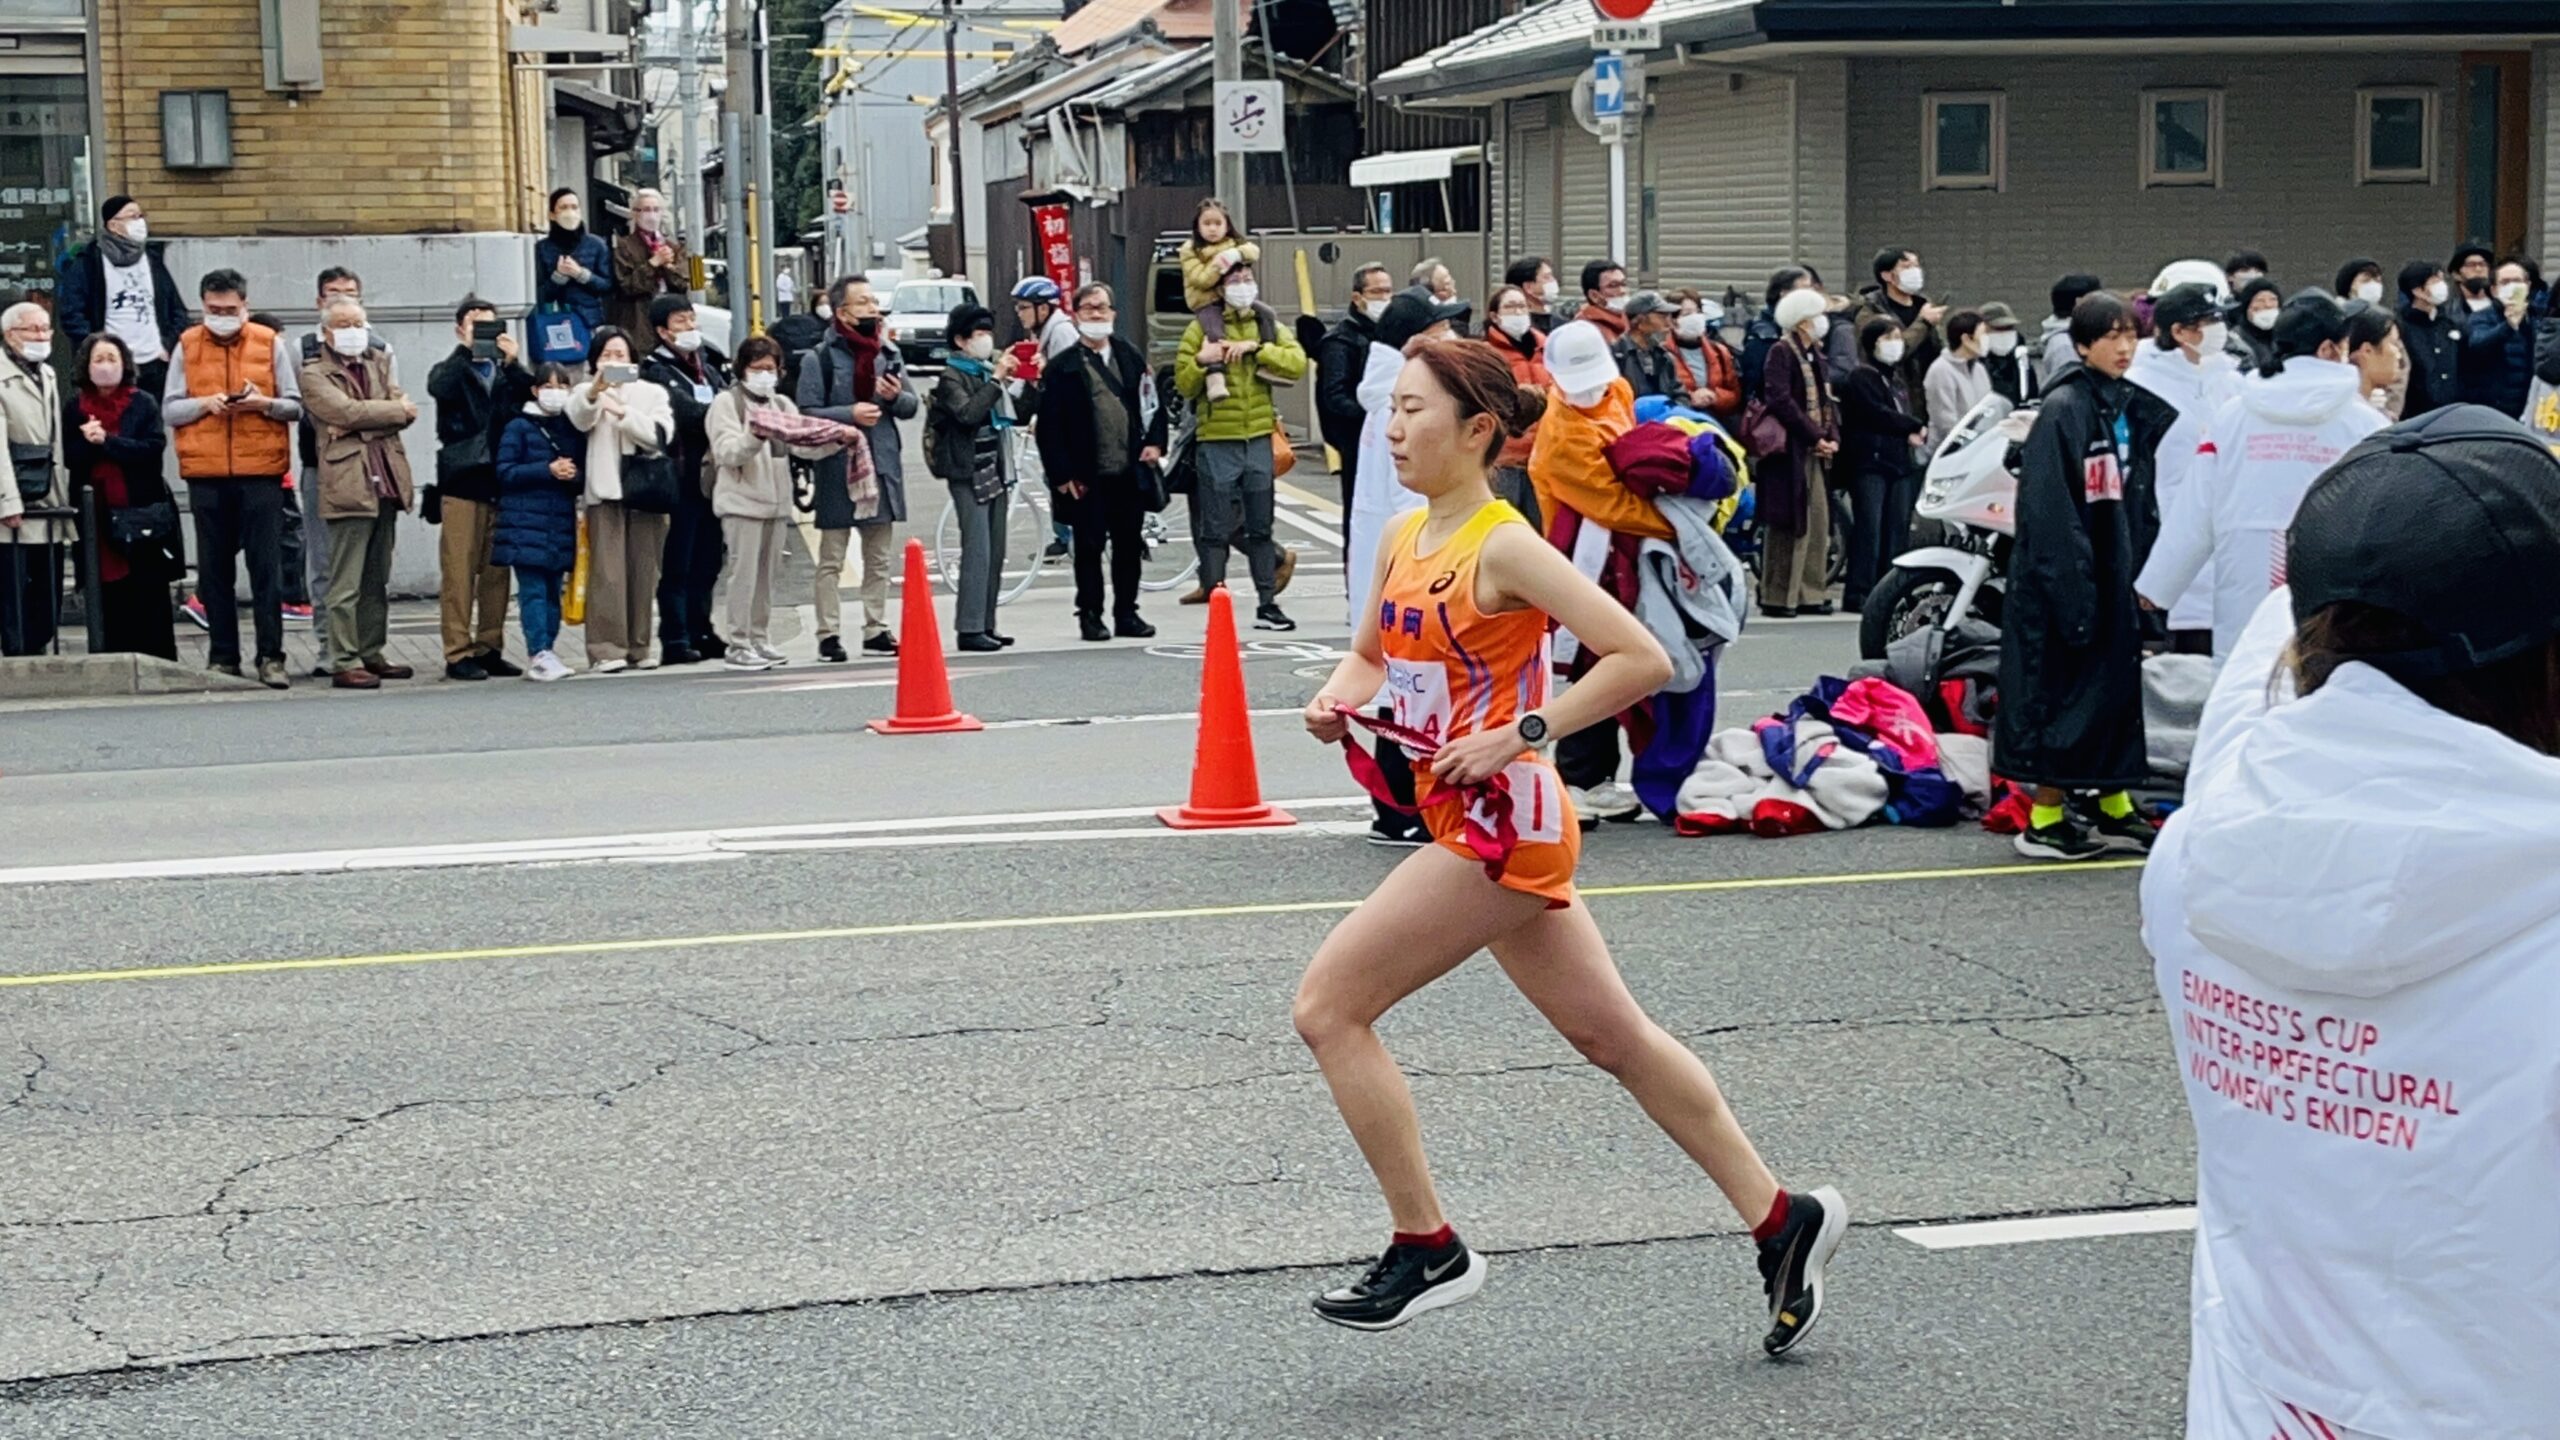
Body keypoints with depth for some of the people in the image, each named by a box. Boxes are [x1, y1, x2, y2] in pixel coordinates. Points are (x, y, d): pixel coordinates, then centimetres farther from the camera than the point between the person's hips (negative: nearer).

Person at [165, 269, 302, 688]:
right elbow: (170, 408, 6)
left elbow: (295, 406, 7)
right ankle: (223, 657, 12)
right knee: (214, 570, 5)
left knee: (267, 567, -3)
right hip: (206, 474, 1)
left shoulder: (269, 343, 6)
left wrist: (263, 403, -12)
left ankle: (270, 657, 0)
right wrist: (206, 404, -12)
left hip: (261, 470, -1)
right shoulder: (187, 346, 8)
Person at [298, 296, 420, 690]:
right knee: (346, 584, -7)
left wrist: (361, 422, -9)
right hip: (348, 486, -6)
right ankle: (344, 662, -5)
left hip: (386, 483, 6)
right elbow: (347, 411, -14)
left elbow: (405, 411, 5)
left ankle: (372, 653, 19)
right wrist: (396, 409, -2)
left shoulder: (379, 362, 18)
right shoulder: (314, 375, 0)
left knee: (377, 580, 12)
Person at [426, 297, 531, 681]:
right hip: (462, 482, -3)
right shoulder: (451, 371, 8)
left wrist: (513, 362, -13)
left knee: (497, 572, 5)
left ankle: (490, 648, 12)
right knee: (459, 571, -5)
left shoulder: (508, 373, 16)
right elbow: (441, 389, -15)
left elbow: (533, 396, -2)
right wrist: (466, 348, -13)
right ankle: (458, 653, -4)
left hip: (501, 482, 3)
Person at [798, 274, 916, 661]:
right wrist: (849, 414, -22)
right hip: (837, 467, -6)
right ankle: (829, 634, 2)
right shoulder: (821, 358, -6)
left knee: (880, 558, 12)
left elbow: (913, 405, 15)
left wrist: (896, 397, -6)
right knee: (832, 560, -1)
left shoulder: (888, 353, 12)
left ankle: (876, 630, 20)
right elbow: (807, 412, -12)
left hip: (884, 466, 6)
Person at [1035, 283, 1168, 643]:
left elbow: (1152, 403, 17)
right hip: (1087, 477, -3)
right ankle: (1090, 615, 11)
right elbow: (1049, 427, -4)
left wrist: (1154, 442, 1)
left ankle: (1127, 614, 18)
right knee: (1089, 546, 2)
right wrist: (1062, 475, -9)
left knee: (1129, 545, 8)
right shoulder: (1062, 367, -1)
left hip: (1129, 471, 4)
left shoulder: (1130, 357, 11)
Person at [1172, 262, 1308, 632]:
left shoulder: (1269, 327, 9)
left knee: (1260, 528, 10)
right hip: (1217, 441, -3)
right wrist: (1200, 361, -21)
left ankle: (1268, 604, 16)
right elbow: (1184, 384, -2)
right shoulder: (1200, 329, 1)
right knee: (1215, 530, -1)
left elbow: (1297, 363, -7)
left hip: (1259, 438, 3)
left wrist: (1255, 348, -18)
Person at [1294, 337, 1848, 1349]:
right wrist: (1337, 700, 2)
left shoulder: (1503, 547, -16)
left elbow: (1642, 660, -20)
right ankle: (1782, 1220, 24)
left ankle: (1428, 1249, 3)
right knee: (1613, 1038, 14)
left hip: (1502, 825, -9)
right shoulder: (1404, 541, 8)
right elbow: (1371, 655, 24)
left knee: (1327, 1007, -7)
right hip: (1468, 822, 9)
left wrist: (1520, 733, -21)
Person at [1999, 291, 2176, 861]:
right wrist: (2073, 589, -22)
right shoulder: (2064, 407, -14)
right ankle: (2044, 820, 6)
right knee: (2062, 689, -3)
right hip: (2064, 574, -8)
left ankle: (2115, 811, 23)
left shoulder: (2131, 404, 10)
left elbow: (2134, 496, 15)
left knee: (2117, 682, 13)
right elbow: (2048, 510, -19)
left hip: (2113, 572, 8)